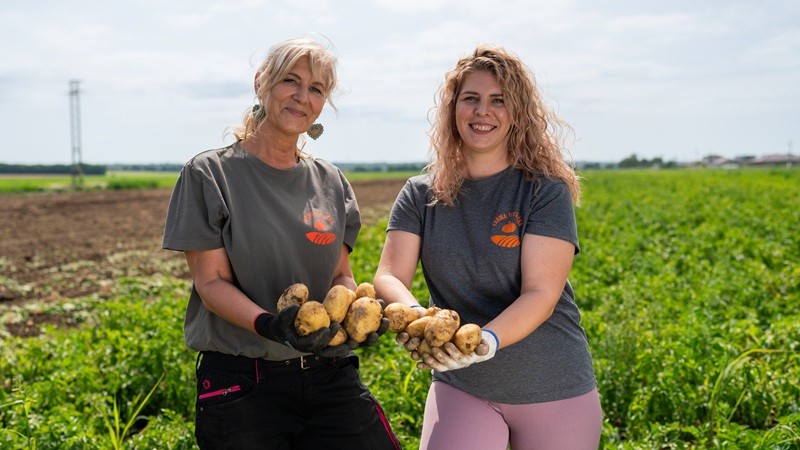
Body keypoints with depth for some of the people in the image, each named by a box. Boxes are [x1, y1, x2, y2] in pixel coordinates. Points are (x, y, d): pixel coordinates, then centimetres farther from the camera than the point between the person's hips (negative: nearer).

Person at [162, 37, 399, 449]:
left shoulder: (330, 181, 9)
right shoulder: (210, 174, -3)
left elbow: (340, 275, 10)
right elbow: (212, 281, -8)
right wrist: (266, 323, -26)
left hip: (331, 376, 4)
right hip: (241, 383, -3)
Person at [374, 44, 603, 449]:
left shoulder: (546, 191, -8)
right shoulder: (420, 196, 1)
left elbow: (541, 293, -16)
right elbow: (388, 277, -8)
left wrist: (487, 340, -35)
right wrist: (411, 314, -30)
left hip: (553, 388, -1)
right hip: (462, 386, 1)